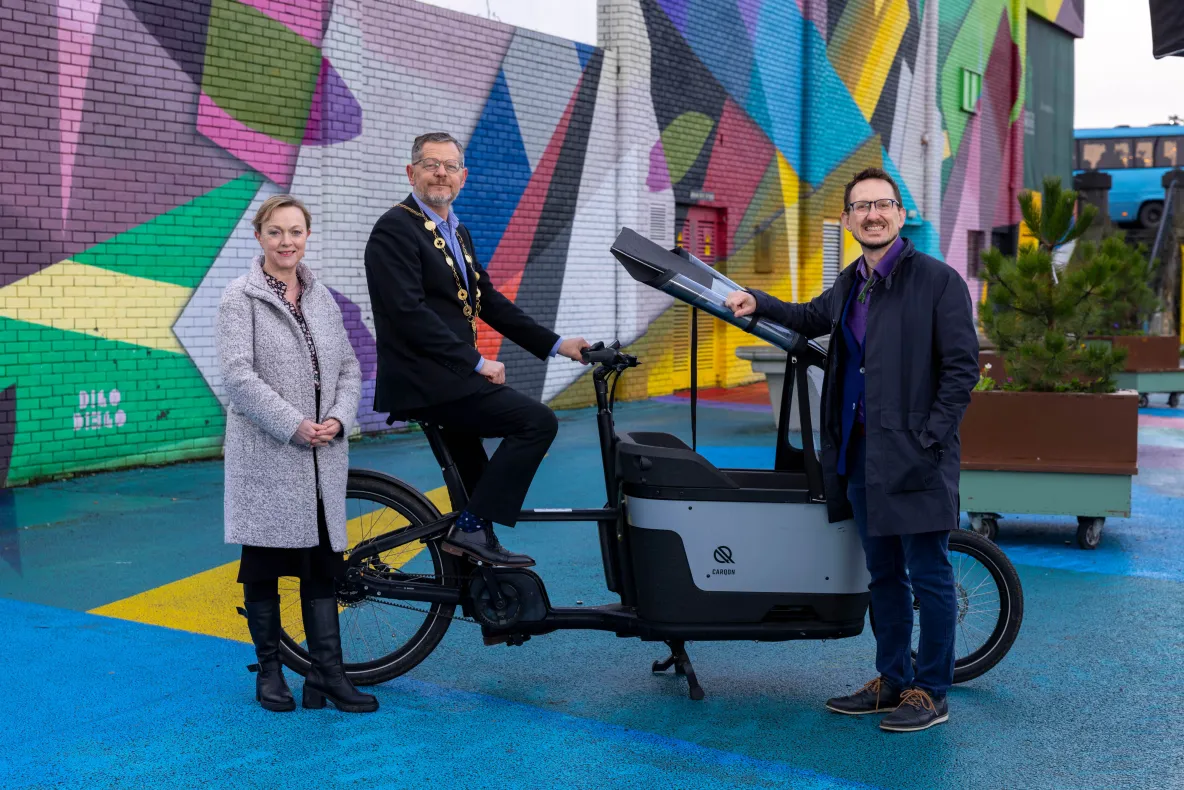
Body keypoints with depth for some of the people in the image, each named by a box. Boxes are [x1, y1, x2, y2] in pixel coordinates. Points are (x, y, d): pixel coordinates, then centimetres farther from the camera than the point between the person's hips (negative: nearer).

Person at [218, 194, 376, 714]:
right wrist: (294, 426, -18)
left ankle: (327, 673, 10)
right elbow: (236, 375, -13)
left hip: (323, 456, 5)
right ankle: (269, 671, 19)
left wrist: (338, 419, -5)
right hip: (266, 457, -5)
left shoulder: (321, 297, 13)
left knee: (323, 565, 5)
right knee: (264, 566, 5)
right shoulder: (241, 298, -4)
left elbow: (348, 367, 13)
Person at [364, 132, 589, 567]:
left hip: (451, 377, 10)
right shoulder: (395, 229, -10)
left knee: (474, 482, 18)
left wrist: (556, 344, 8)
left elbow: (491, 302, 17)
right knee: (538, 421, -16)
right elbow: (409, 313, -19)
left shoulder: (458, 233, 18)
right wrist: (476, 362, -19)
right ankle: (471, 527, -10)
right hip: (423, 380, -10)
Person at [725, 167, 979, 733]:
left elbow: (962, 367, -10)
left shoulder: (938, 280, -7)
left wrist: (930, 439, -16)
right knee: (883, 574, 15)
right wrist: (757, 303, 18)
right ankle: (893, 681, 27)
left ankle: (931, 692, 13)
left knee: (929, 577, 2)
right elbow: (812, 317, 34)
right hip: (860, 450, 7)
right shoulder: (849, 284, 13)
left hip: (915, 456, -7)